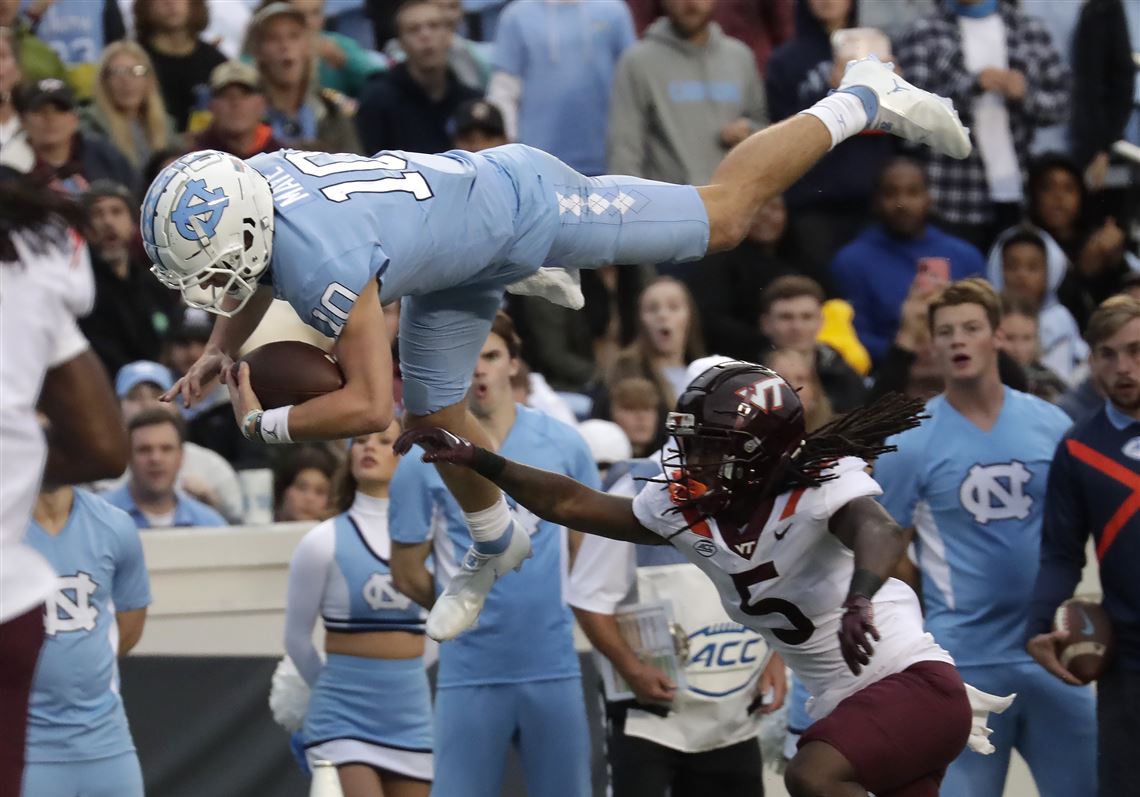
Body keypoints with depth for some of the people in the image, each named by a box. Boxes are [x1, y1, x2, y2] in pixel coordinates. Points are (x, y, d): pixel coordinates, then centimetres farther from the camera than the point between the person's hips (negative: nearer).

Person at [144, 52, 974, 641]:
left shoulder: (323, 268, -40)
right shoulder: (250, 183, -15)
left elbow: (368, 405, -36)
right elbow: (261, 276, 11)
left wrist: (267, 423, -23)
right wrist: (221, 351, -2)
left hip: (514, 201, -8)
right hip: (460, 257, 8)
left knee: (722, 216, 8)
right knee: (435, 411, 14)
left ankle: (857, 103, 25)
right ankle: (496, 548, 42)